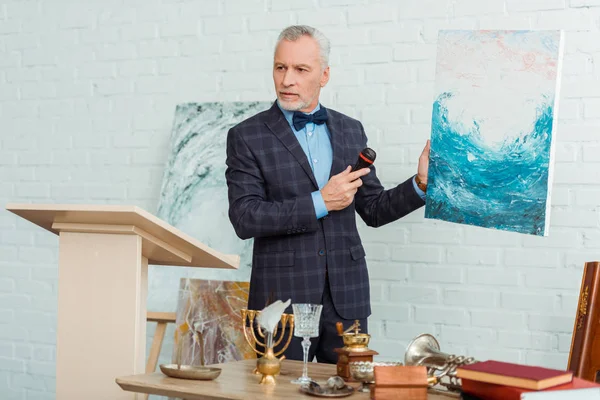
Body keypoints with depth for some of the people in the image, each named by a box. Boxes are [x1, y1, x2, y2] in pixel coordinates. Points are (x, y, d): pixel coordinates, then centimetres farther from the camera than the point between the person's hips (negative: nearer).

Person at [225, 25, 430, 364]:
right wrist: (319, 203, -15)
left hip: (345, 297, 4)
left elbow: (373, 209, 14)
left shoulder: (351, 131, 10)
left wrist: (420, 184, -1)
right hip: (283, 297, -3)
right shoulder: (247, 136, -2)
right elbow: (244, 218, -12)